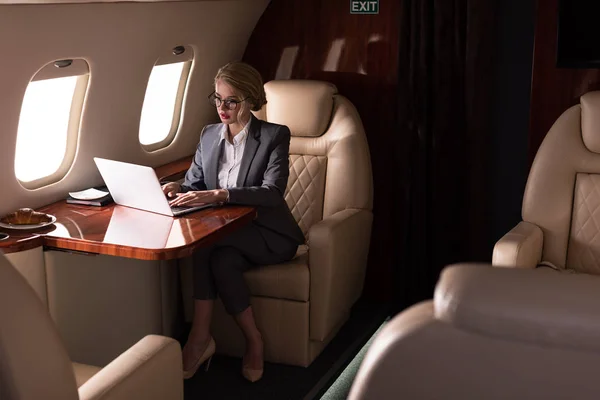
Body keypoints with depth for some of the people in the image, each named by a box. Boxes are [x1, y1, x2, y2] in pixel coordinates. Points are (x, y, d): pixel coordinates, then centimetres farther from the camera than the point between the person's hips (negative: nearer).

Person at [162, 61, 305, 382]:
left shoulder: (274, 136, -8)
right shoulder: (208, 135, 10)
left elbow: (273, 193, -22)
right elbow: (194, 183, 11)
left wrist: (219, 194, -36)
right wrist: (178, 188, -16)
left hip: (268, 235, -4)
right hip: (227, 234, 4)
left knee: (207, 241, -31)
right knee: (222, 260, -32)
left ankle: (201, 336, -18)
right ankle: (252, 340, -21)